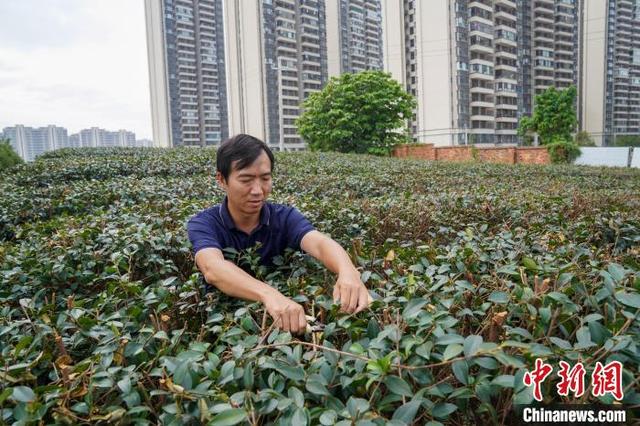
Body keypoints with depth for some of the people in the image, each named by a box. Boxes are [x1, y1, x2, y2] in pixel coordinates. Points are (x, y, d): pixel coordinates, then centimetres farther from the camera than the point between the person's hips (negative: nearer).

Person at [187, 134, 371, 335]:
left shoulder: (285, 217, -6)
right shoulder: (203, 224, -11)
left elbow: (321, 243, -24)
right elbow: (213, 269, -31)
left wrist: (348, 272, -46)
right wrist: (268, 294, -48)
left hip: (281, 317, 1)